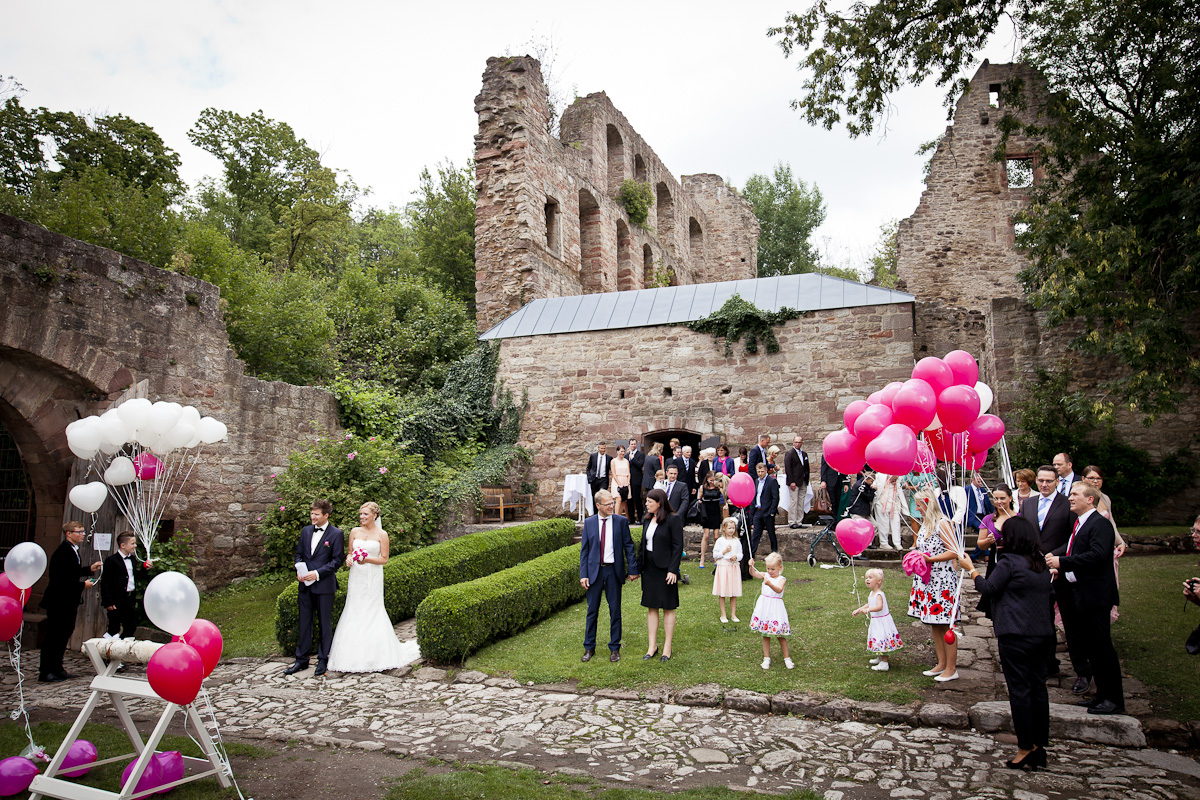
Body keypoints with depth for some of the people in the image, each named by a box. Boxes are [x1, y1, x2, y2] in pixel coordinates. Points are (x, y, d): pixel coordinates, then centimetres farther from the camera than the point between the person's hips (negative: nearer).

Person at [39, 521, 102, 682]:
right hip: (59, 602, -10)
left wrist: (89, 569, 8)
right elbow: (62, 579, -25)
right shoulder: (63, 552, -21)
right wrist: (83, 585, -17)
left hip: (69, 602, 10)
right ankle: (45, 672, 7)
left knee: (65, 634, 15)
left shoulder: (73, 550, 11)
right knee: (53, 636, -2)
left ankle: (57, 668, 25)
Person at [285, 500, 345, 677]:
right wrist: (299, 569, -4)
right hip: (305, 584, 5)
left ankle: (323, 660, 17)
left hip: (324, 584, -5)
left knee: (325, 623, 6)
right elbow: (299, 554, 16)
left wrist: (318, 573, -16)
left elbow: (337, 559, -9)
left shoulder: (336, 534, -7)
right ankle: (301, 659, 21)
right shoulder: (306, 531, 10)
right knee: (304, 622, 11)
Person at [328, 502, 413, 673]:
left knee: (372, 612, -3)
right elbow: (350, 552, 15)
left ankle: (376, 657, 7)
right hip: (356, 577, 3)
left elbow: (384, 559, -2)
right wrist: (349, 559, -8)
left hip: (373, 578, -3)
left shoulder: (381, 534, -2)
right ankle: (354, 656, 9)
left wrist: (367, 559, -17)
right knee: (354, 612, 1)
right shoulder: (355, 531, 8)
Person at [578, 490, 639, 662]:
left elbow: (629, 546, 2)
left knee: (615, 610, 7)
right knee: (592, 610, 8)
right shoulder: (589, 523, 1)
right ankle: (589, 648, 20)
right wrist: (583, 574, -3)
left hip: (614, 571, 0)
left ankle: (615, 648, 20)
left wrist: (632, 569, -3)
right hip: (594, 571, 1)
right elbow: (584, 550, 3)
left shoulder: (621, 521, -1)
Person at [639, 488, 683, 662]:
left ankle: (667, 647, 14)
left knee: (668, 608, 5)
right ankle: (652, 646, 18)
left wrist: (673, 569, -17)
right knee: (651, 607, 10)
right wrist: (638, 566, 9)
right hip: (649, 568, 6)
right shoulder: (647, 520, 9)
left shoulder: (673, 519, -10)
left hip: (665, 569, -6)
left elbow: (678, 546, -12)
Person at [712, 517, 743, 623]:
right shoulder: (720, 541, -2)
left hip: (734, 567, 3)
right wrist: (724, 551, -14)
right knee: (722, 593, 3)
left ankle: (733, 614, 17)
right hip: (722, 567, -2)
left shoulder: (736, 541, 7)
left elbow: (741, 554, 9)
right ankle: (723, 615, 13)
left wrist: (736, 557, -11)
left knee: (734, 594, 6)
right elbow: (715, 555, -3)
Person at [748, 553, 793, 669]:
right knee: (765, 635, 10)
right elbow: (753, 574, -9)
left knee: (780, 635, 2)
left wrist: (770, 584, -43)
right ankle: (766, 659, 20)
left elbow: (779, 590, -26)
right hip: (764, 607, 4)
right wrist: (751, 566, -29)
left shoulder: (782, 579, -6)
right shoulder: (765, 576, 5)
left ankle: (787, 658, 18)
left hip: (776, 609, -3)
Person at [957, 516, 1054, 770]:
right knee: (1038, 687, 12)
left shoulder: (1009, 563, -13)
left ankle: (1025, 748, 3)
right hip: (1043, 634, 7)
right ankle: (1039, 746, 20)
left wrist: (971, 569, 6)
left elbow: (988, 588, -7)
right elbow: (1047, 595, 20)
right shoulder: (1042, 564, 9)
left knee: (1019, 690, -1)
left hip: (1016, 636, -7)